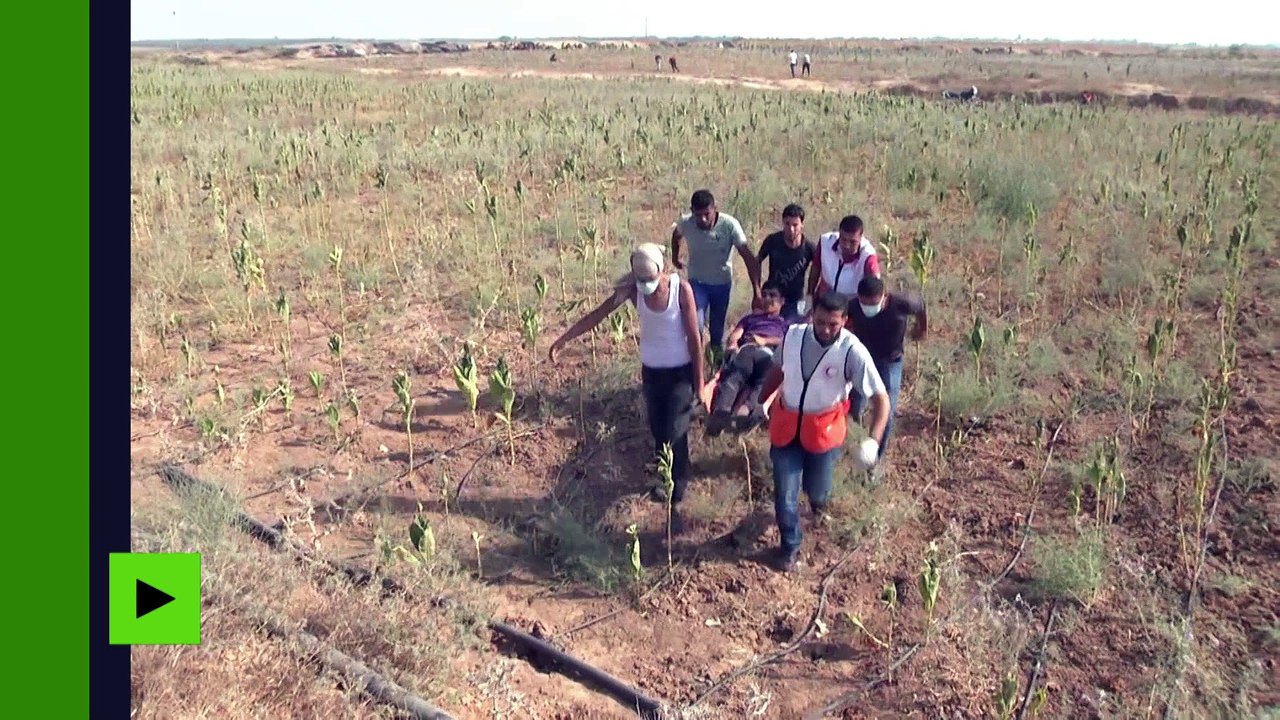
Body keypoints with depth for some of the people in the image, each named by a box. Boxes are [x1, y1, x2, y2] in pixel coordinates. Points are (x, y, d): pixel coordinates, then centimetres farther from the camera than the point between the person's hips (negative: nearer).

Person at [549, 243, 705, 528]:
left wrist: (699, 382, -11)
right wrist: (563, 339, -10)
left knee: (674, 434, -7)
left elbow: (694, 337, -14)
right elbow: (597, 315, -6)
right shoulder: (632, 289, -12)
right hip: (651, 370, 4)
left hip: (680, 372, -4)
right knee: (658, 432, 15)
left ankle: (674, 499, 0)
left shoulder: (681, 288, -20)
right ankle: (665, 480, 35)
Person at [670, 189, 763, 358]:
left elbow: (749, 257, -29)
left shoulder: (730, 225, -28)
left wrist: (757, 291, -36)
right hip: (697, 282, 0)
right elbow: (677, 235, 6)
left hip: (722, 282, 0)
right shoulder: (685, 223, -21)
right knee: (695, 325, -17)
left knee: (717, 327, 11)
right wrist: (675, 257, 18)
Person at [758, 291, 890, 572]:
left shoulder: (853, 352, -23)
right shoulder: (793, 335, -12)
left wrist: (873, 440, -32)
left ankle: (818, 496, 56)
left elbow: (881, 398, -20)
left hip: (824, 430, -2)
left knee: (815, 488, 15)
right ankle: (790, 545, 31)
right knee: (785, 493, 4)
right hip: (786, 426, 2)